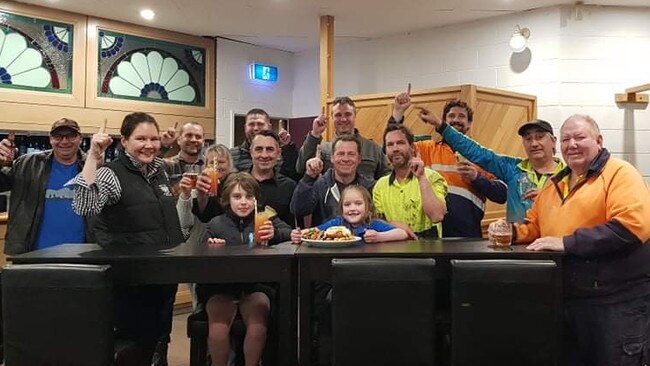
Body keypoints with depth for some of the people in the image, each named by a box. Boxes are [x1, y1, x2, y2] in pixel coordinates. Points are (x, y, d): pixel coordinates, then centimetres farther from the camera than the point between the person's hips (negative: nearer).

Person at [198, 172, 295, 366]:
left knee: (257, 318, -28)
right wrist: (211, 248, -15)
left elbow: (290, 233, -6)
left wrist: (275, 234, -28)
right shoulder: (216, 224, 13)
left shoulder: (265, 220, 11)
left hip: (256, 286, 0)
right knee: (218, 319, -27)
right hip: (221, 287, 1)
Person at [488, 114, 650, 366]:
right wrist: (512, 231, 0)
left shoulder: (620, 174, -9)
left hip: (617, 300, -7)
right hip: (566, 298, 7)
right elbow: (534, 226, 23)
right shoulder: (554, 184, 14)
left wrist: (567, 243, -22)